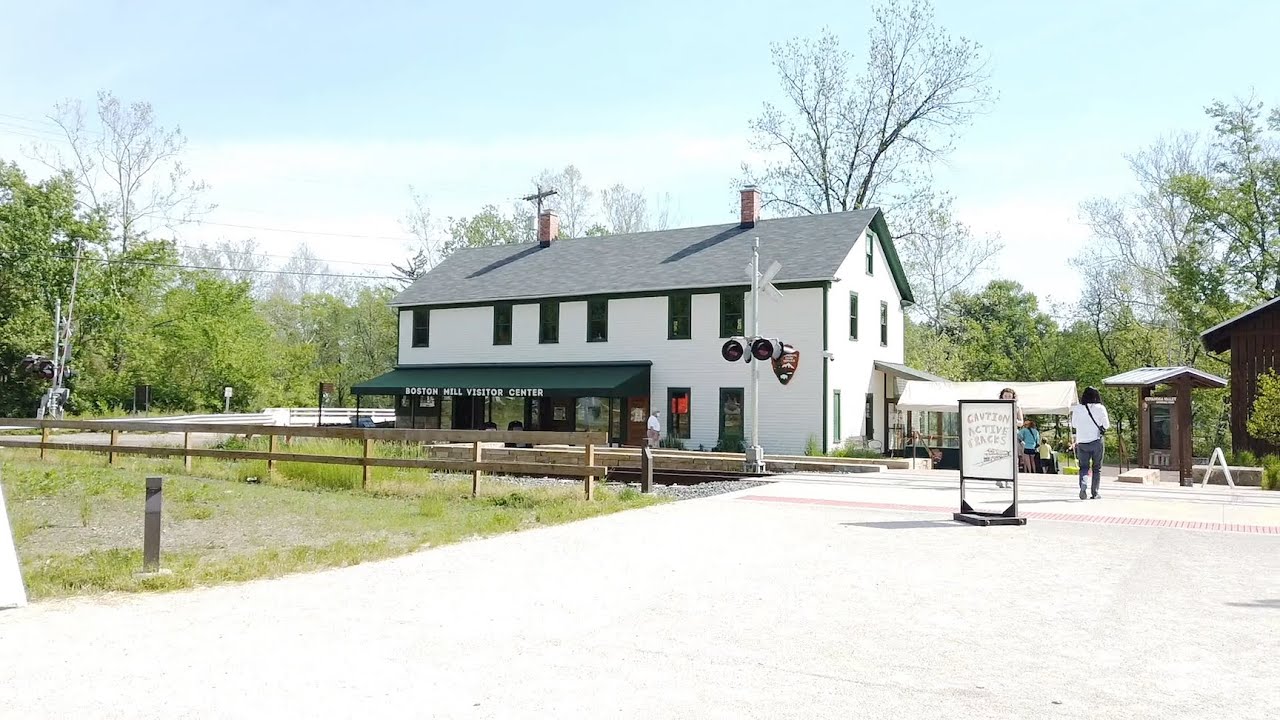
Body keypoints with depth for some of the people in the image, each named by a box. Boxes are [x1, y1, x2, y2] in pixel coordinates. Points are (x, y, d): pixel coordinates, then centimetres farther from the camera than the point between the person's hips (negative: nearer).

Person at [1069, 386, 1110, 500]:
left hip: (1082, 442, 1)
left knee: (1084, 467, 9)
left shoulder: (1077, 409, -3)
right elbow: (1106, 424, -1)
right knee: (1097, 468, 11)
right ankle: (1094, 493, 10)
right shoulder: (1100, 408, -7)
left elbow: (1074, 424, 7)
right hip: (1096, 441, -1)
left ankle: (1083, 484, -18)